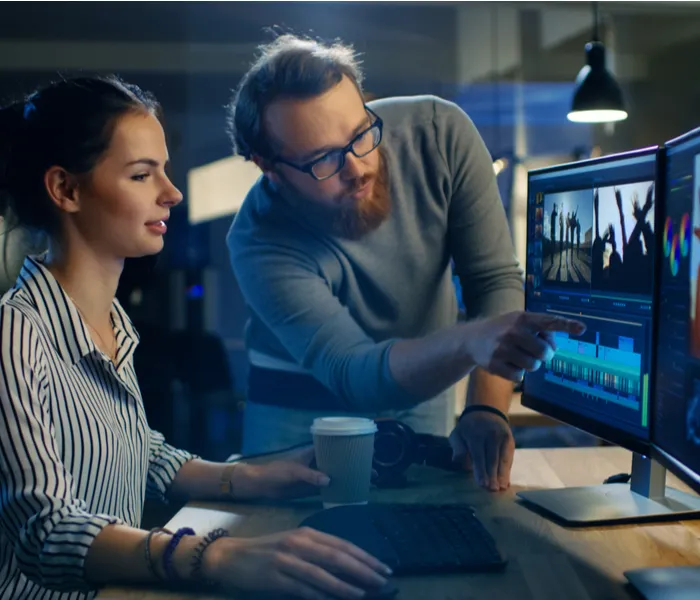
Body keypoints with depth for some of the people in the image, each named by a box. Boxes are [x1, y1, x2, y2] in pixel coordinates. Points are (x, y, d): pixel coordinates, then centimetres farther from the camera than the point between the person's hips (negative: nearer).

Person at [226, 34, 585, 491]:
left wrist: (486, 410, -33)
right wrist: (469, 341, -54)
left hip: (425, 392, 4)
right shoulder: (259, 243, -28)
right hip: (303, 408, -3)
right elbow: (354, 375, -35)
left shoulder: (441, 133, -20)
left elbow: (496, 279, -18)